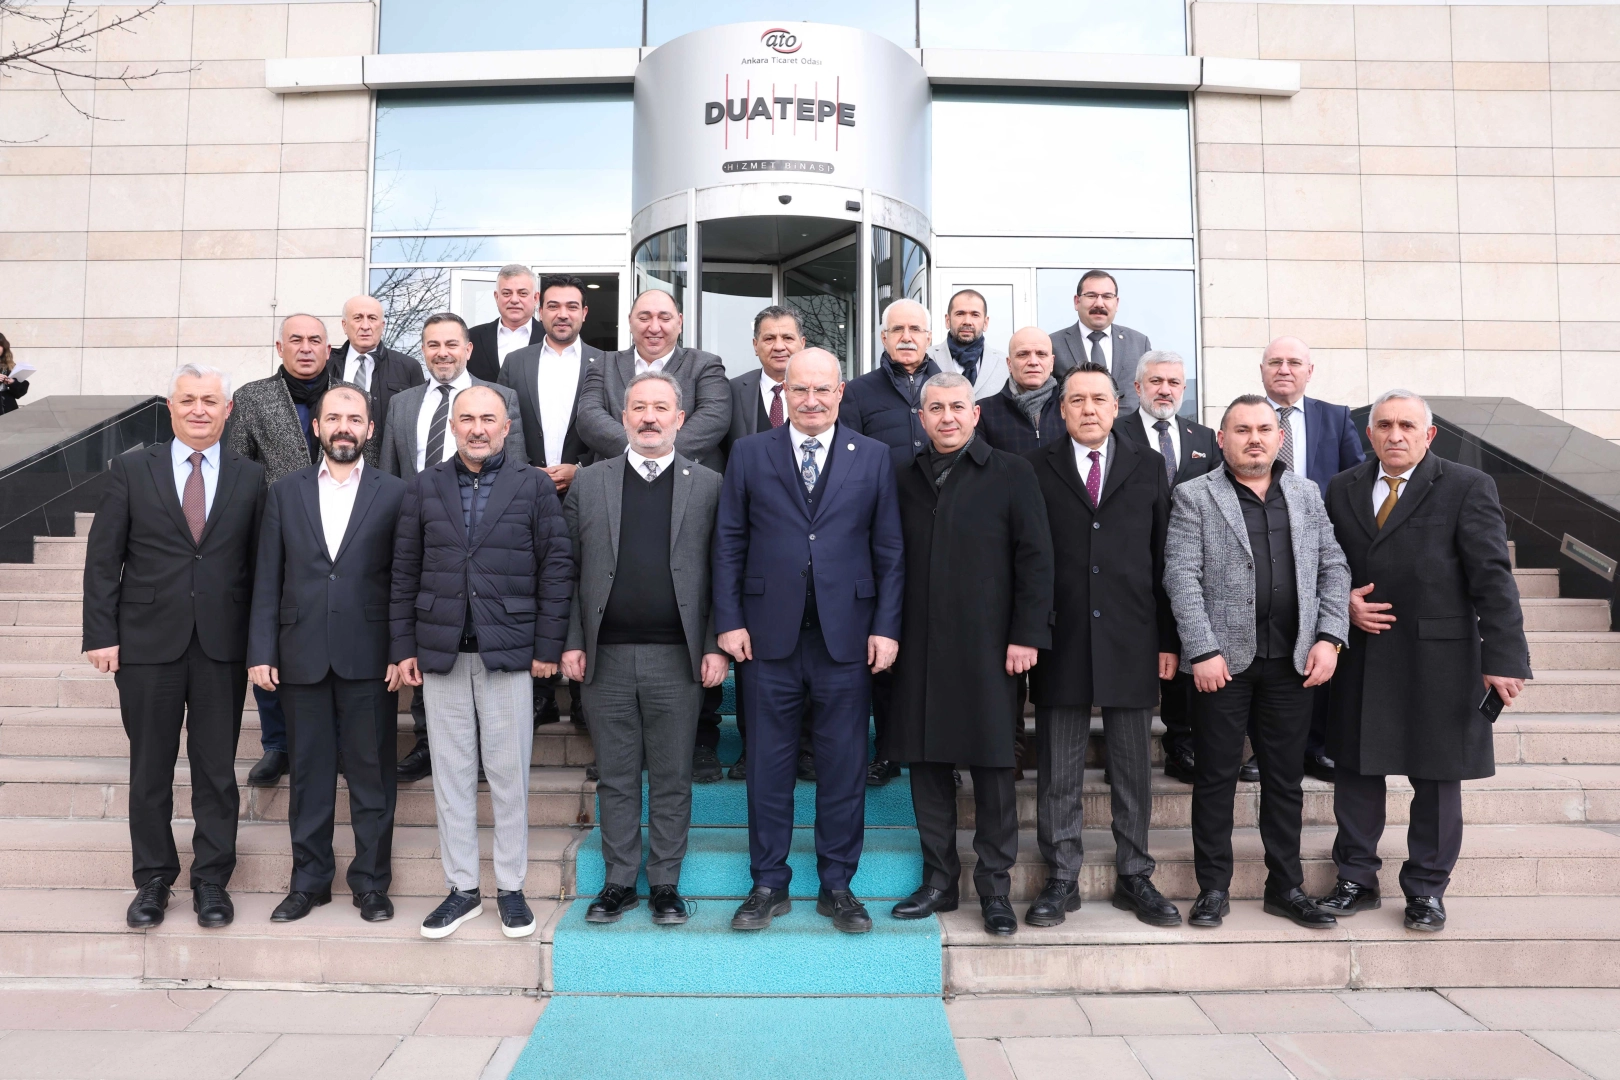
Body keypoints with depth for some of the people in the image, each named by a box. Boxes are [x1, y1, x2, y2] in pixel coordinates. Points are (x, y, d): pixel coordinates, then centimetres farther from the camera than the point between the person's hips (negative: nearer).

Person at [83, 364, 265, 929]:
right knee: (149, 771, 11)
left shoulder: (250, 478, 4)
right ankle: (153, 879, 27)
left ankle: (212, 879, 23)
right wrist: (101, 635, -5)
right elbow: (102, 560, 1)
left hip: (222, 649, 0)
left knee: (217, 771, 8)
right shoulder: (130, 470, 3)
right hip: (147, 646, 0)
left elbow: (260, 565, 4)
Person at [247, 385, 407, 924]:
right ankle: (309, 879, 24)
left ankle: (371, 881, 18)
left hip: (370, 657, -2)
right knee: (308, 773, 11)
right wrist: (261, 652, 0)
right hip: (303, 656, 2)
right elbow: (267, 579, 7)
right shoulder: (284, 493, 9)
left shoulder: (395, 493, 3)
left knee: (372, 774, 5)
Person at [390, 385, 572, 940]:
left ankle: (510, 888, 19)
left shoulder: (534, 486, 2)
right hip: (440, 653, 2)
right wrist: (404, 646, 3)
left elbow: (556, 567, -1)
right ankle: (462, 889, 21)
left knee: (509, 775, 4)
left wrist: (548, 646, -5)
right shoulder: (425, 486, 8)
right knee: (451, 774, 8)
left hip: (509, 653, -2)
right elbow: (405, 571, 8)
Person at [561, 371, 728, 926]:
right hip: (606, 657, 1)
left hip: (677, 658, -1)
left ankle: (665, 883, 22)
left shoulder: (708, 485, 5)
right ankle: (619, 882, 24)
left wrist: (717, 646, -5)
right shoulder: (589, 483, 8)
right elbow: (569, 571, 6)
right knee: (615, 776, 11)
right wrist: (572, 642, -1)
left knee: (672, 778, 7)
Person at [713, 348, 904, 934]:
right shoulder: (749, 453, 6)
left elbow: (889, 550, 4)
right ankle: (769, 885, 23)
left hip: (846, 637, 0)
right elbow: (729, 543, 4)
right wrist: (729, 620, -3)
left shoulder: (873, 457, 7)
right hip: (768, 637, 0)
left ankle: (837, 887, 23)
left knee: (844, 765, 7)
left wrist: (886, 627, -2)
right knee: (768, 764, 8)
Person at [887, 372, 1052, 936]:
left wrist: (1026, 635, -9)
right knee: (926, 762, 8)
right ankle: (939, 880, 22)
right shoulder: (905, 480, 11)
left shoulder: (1011, 474, 1)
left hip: (987, 646, -3)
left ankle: (995, 886, 16)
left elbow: (1035, 558, -3)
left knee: (992, 765, 3)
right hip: (920, 647, 4)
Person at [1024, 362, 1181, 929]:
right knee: (1058, 771, 6)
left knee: (1133, 770, 10)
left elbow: (1164, 557, 7)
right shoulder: (1037, 468, 4)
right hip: (1061, 642, -1)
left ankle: (1134, 877, 24)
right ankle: (1061, 880, 19)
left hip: (1131, 642, 2)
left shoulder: (1148, 467, 9)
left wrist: (1169, 638, 3)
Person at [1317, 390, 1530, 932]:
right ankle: (1356, 879, 26)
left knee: (1437, 776, 8)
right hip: (1360, 659, 3)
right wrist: (1343, 600, -7)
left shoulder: (1467, 487, -4)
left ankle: (1426, 888, 24)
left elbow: (1493, 578, -9)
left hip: (1437, 659, -3)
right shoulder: (1342, 489, 8)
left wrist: (1503, 657, -16)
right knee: (1356, 769, 10)